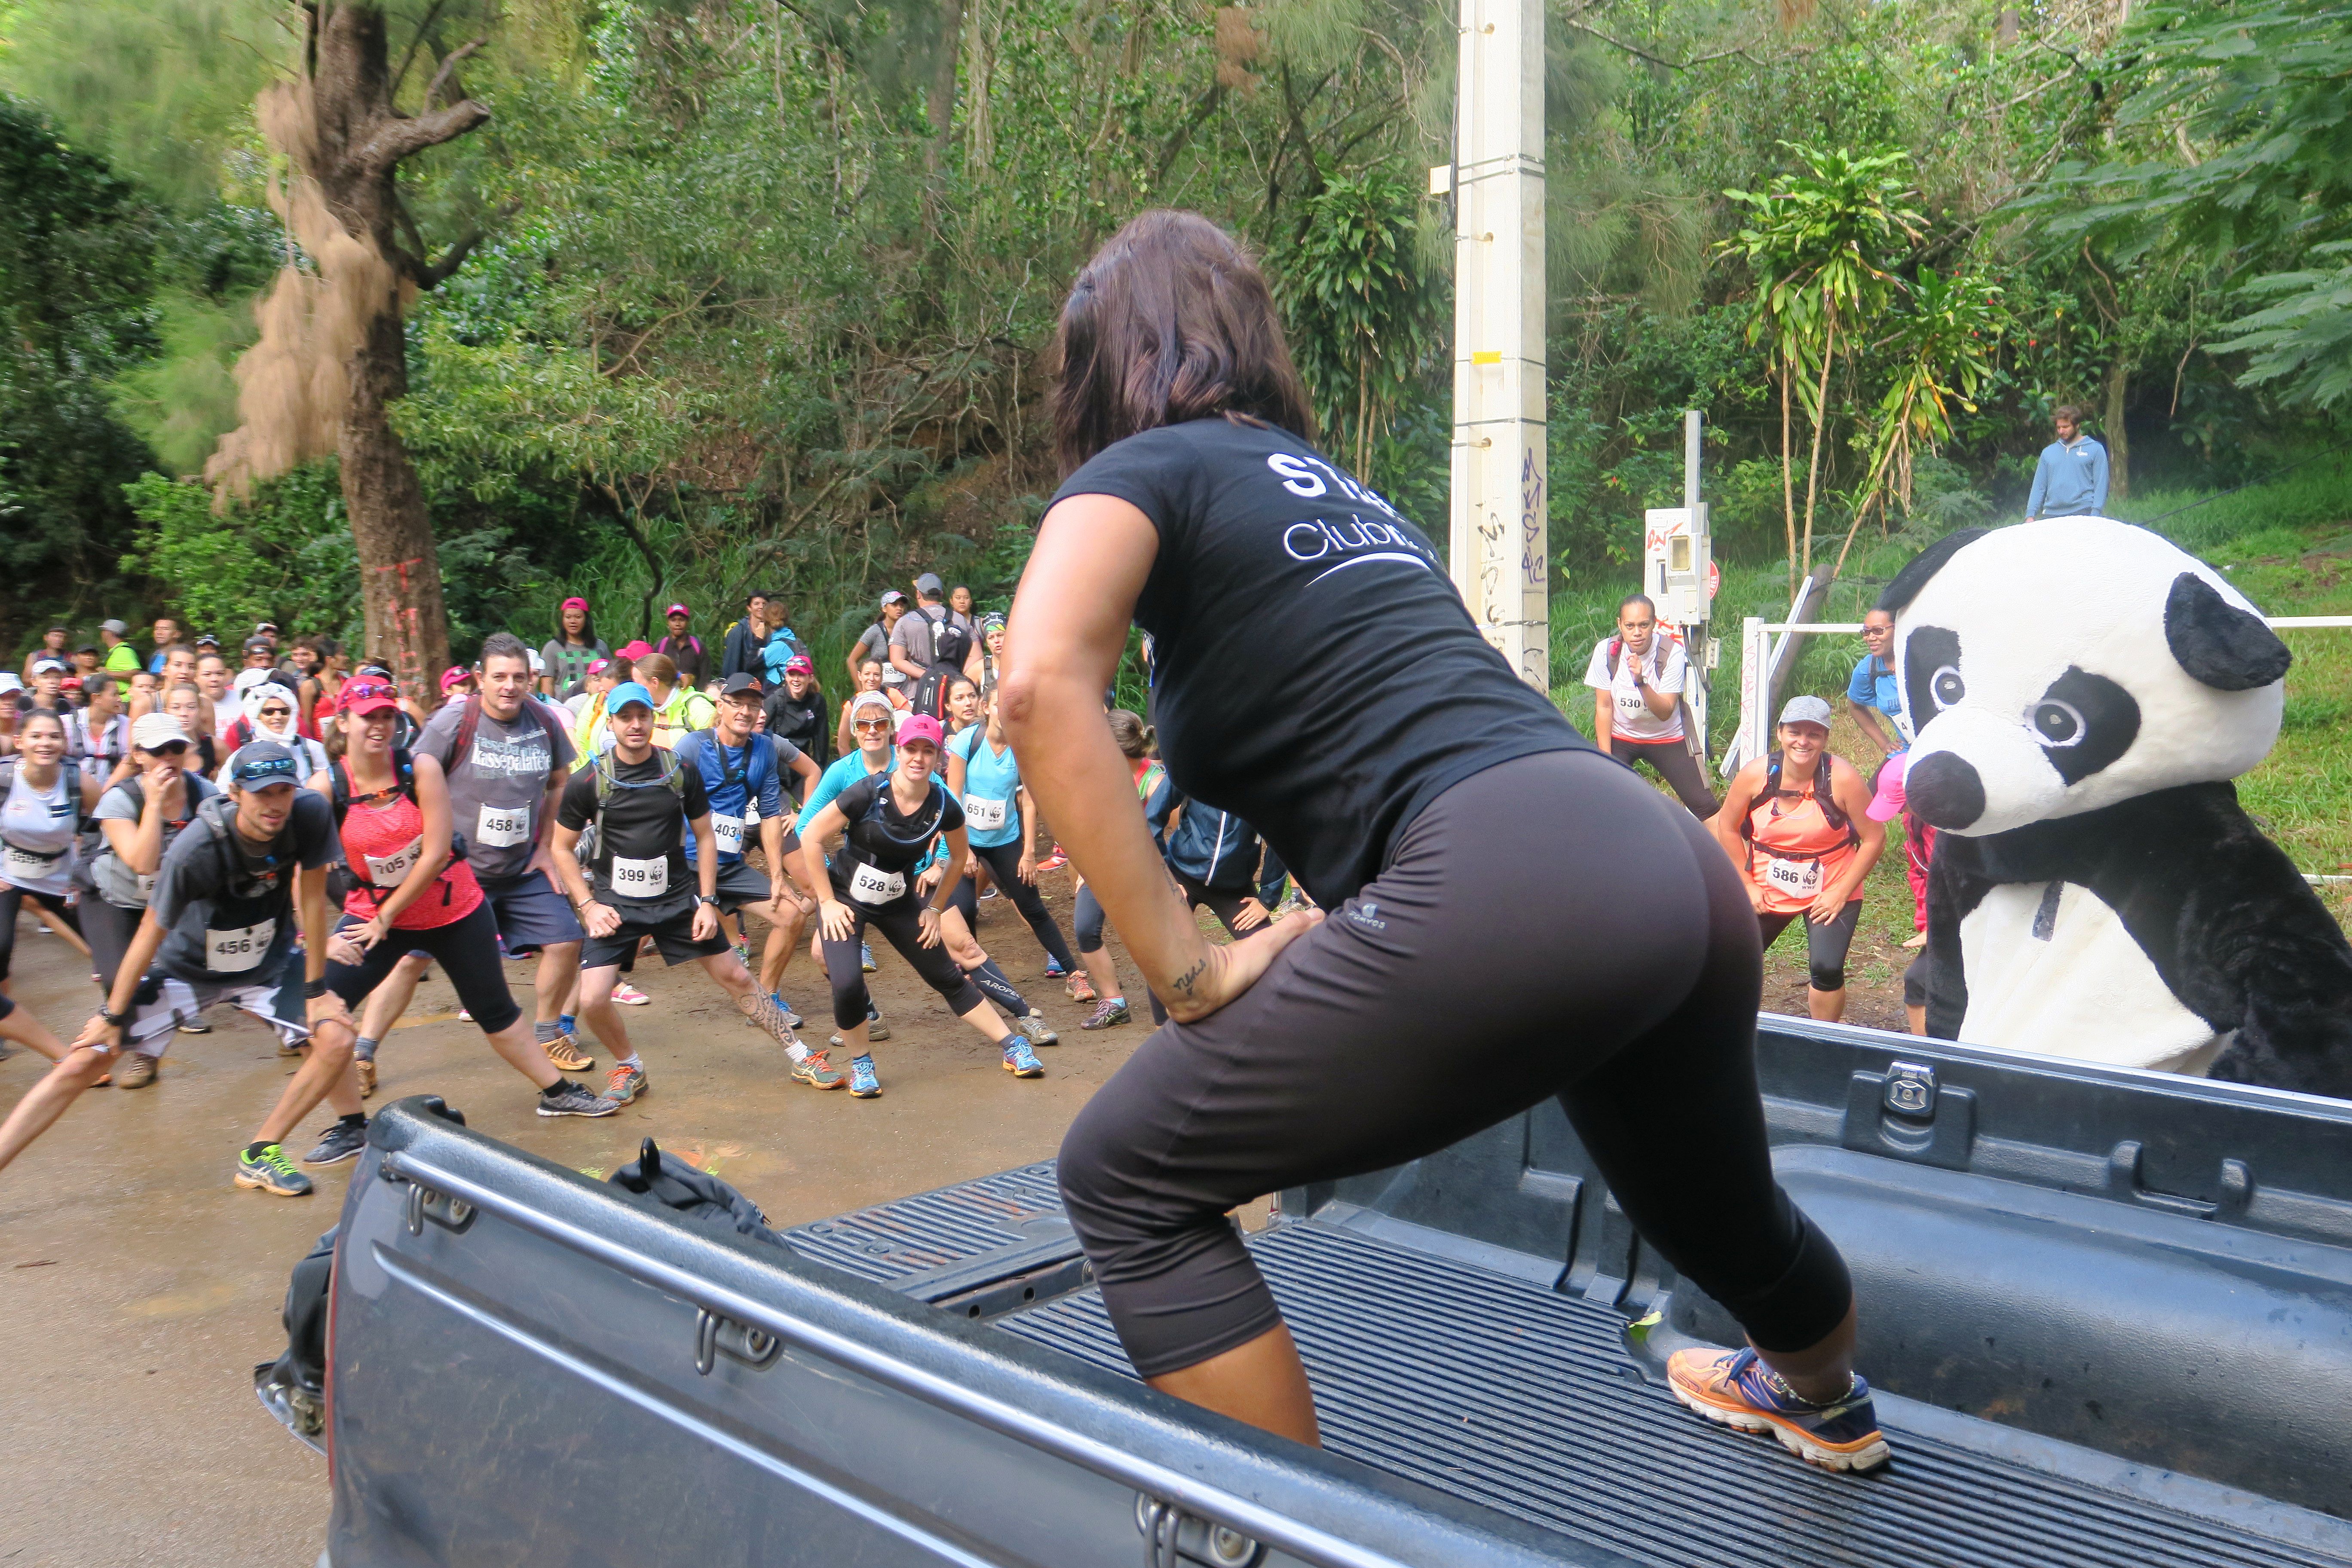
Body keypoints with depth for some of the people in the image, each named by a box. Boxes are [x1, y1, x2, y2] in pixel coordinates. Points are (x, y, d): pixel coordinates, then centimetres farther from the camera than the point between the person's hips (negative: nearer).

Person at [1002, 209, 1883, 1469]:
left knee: (1123, 1179, 5)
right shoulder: (1338, 487, 28)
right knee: (1711, 1210, 37)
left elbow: (1043, 681, -13)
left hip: (1505, 887, -9)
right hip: (1675, 867, 9)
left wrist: (1183, 969, -10)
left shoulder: (1142, 471, 7)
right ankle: (1825, 1400, 66)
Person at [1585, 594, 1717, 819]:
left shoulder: (1672, 652, -19)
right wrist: (1605, 757, -11)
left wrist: (1641, 681, -41)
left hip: (1665, 739, 0)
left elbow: (1665, 713, -24)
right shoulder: (1606, 651, -16)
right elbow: (1604, 707, -9)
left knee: (1705, 806, -8)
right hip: (1620, 737, 1)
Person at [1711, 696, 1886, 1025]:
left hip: (1829, 895, -3)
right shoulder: (1755, 775, -12)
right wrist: (1747, 884, -2)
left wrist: (1841, 893, -13)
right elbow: (1728, 829, 1)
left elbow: (1874, 838, -13)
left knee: (1826, 969, -16)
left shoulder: (1842, 779, -19)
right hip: (1767, 892, 3)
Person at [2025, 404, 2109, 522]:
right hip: (2051, 515, 3)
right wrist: (2030, 515, 4)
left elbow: (2100, 486, 0)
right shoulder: (2048, 452, 17)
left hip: (2083, 513, -3)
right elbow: (2039, 487, 15)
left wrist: (2095, 515, -10)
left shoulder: (2095, 449, 6)